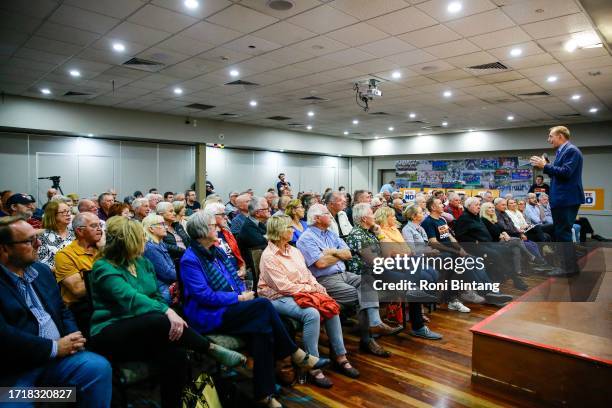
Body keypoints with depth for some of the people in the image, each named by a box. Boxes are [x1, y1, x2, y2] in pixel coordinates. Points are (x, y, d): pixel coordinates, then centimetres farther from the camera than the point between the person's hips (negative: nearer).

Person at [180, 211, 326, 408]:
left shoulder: (217, 251, 14)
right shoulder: (190, 259, -11)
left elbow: (235, 278, 15)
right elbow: (205, 296, -18)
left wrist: (244, 292, -7)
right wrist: (239, 298, -16)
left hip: (229, 309, 7)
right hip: (208, 317, -7)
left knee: (262, 328, -25)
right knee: (263, 305, -26)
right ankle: (295, 354, -10)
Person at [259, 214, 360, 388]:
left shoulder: (294, 250, 13)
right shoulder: (269, 256, -12)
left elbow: (307, 274, 14)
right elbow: (284, 286, -17)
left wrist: (317, 287, -5)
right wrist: (310, 288, -13)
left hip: (304, 292, 7)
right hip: (279, 298, -7)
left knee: (331, 308, -15)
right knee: (312, 314, -32)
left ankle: (340, 357, -5)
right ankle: (313, 367, -23)